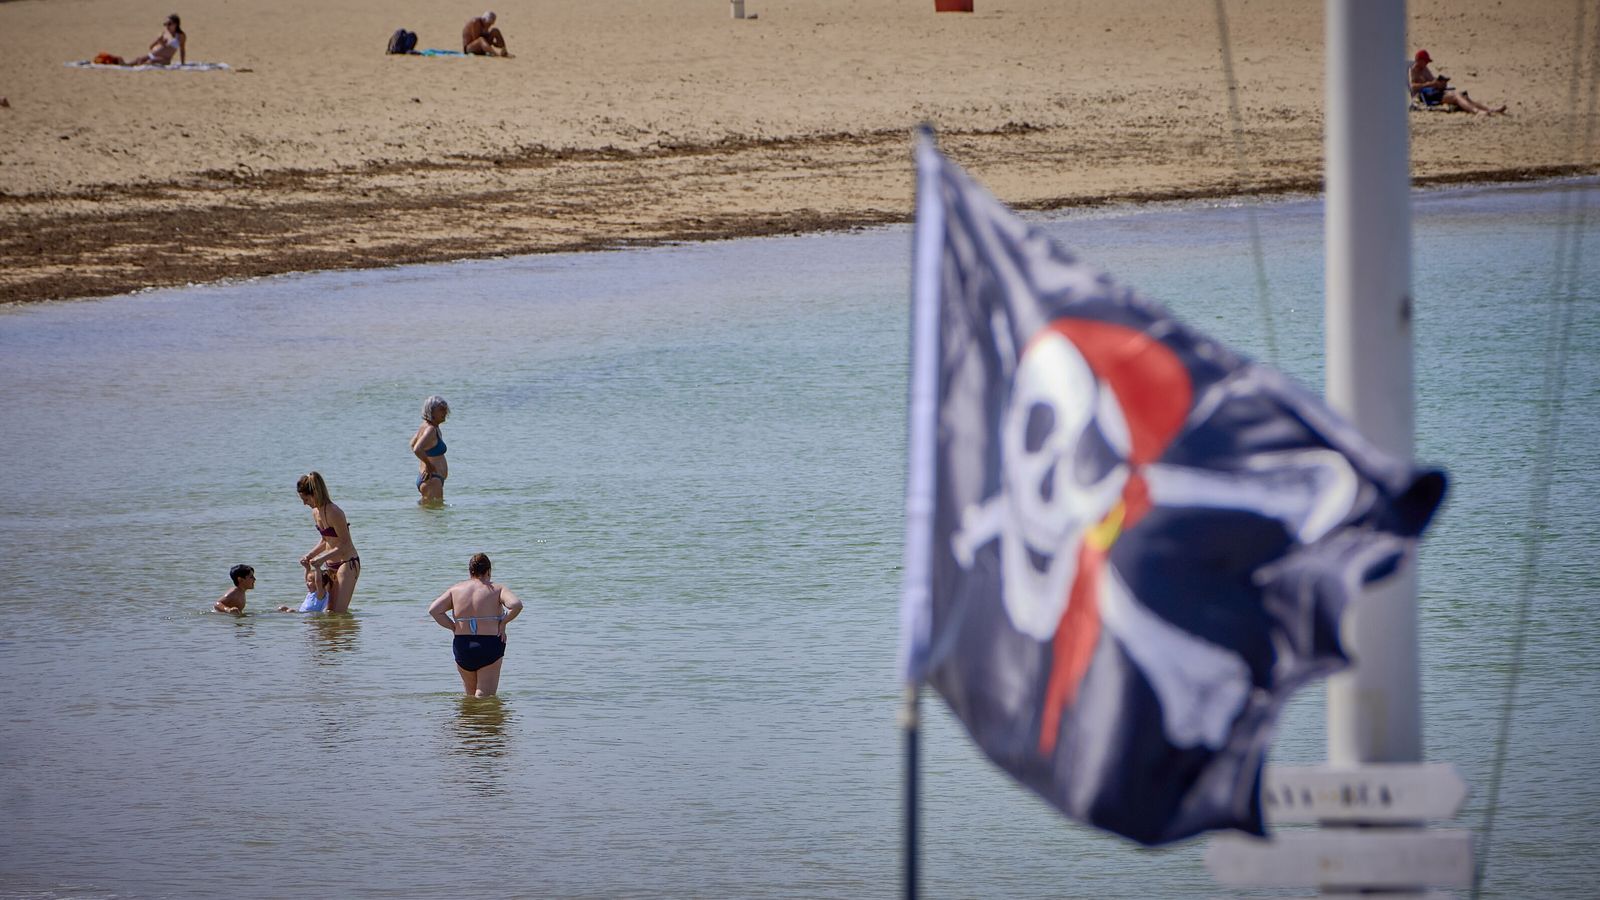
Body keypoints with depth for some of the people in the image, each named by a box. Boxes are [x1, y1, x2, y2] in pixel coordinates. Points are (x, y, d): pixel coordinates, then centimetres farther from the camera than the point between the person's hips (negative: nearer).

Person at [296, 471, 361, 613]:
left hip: (347, 563, -9)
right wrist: (309, 556, 5)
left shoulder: (334, 513, -22)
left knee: (339, 612, -13)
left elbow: (345, 545, -20)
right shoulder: (316, 513, 6)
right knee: (330, 611, 6)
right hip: (331, 565, 9)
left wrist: (322, 558, -23)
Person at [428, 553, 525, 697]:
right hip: (490, 646, -3)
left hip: (462, 647, 3)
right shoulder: (497, 589, -2)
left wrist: (454, 627, 3)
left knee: (470, 695, 20)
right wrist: (503, 623, -4)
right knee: (485, 696, -2)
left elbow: (433, 610, -4)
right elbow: (516, 605, -18)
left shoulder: (455, 590, 5)